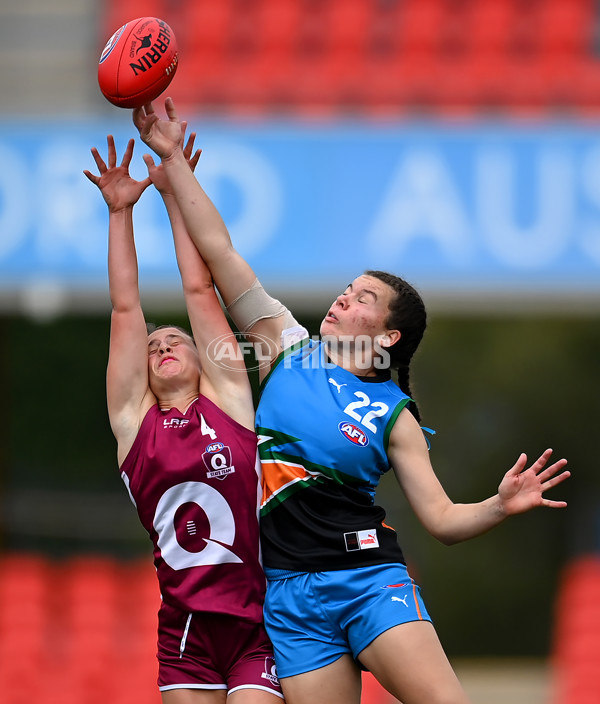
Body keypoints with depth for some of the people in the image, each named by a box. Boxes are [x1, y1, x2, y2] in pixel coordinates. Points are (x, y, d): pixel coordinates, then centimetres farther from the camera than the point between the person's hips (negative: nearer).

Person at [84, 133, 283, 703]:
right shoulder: (134, 419, 10)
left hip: (257, 619, -2)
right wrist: (120, 211, 8)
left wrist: (174, 191, 10)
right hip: (184, 628, 2)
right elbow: (125, 308, 9)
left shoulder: (227, 399, 7)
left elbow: (198, 290, 8)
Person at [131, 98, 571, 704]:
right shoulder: (287, 347, 12)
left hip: (367, 574, -2)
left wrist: (501, 506, -16)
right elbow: (217, 248, 11)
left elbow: (441, 518, 4)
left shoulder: (393, 415, 7)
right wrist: (172, 158, 9)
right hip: (287, 590, 2)